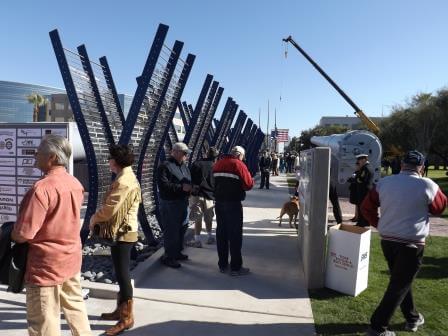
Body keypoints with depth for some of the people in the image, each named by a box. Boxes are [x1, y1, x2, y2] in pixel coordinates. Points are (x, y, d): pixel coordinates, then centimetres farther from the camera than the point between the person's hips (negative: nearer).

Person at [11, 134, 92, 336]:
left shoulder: (43, 188, -23)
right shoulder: (75, 184, 1)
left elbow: (23, 233, -22)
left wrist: (12, 234, 0)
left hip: (47, 264, -7)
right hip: (72, 257, 8)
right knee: (75, 305, 22)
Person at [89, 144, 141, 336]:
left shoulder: (123, 180, -20)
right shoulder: (128, 177, 14)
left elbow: (110, 208, -22)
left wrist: (94, 219, -4)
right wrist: (98, 218, 10)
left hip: (122, 233, -11)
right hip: (123, 231, 11)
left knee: (122, 273, -3)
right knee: (120, 272, 18)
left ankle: (127, 317, 8)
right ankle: (121, 310, 31)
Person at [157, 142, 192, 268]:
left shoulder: (184, 166, 15)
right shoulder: (165, 166, -13)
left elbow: (188, 181, 25)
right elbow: (163, 185, -25)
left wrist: (191, 187, 3)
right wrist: (181, 187, -25)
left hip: (183, 202, 9)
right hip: (170, 204, -9)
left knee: (180, 229, 17)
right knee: (171, 231, -4)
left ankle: (177, 252, 32)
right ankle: (168, 257, 9)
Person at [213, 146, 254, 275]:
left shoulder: (218, 164, 10)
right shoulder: (238, 164, -11)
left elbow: (214, 182, 13)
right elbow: (249, 184, -14)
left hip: (219, 202, 7)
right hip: (233, 203, -7)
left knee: (221, 233, 12)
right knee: (235, 235, 1)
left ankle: (223, 265, 21)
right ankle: (236, 267, 8)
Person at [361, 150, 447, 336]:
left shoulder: (384, 182, 0)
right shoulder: (427, 185, -11)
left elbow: (366, 207, 3)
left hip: (387, 241, 5)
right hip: (411, 244, -5)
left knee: (401, 281, 23)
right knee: (399, 286, 6)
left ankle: (412, 318, 41)